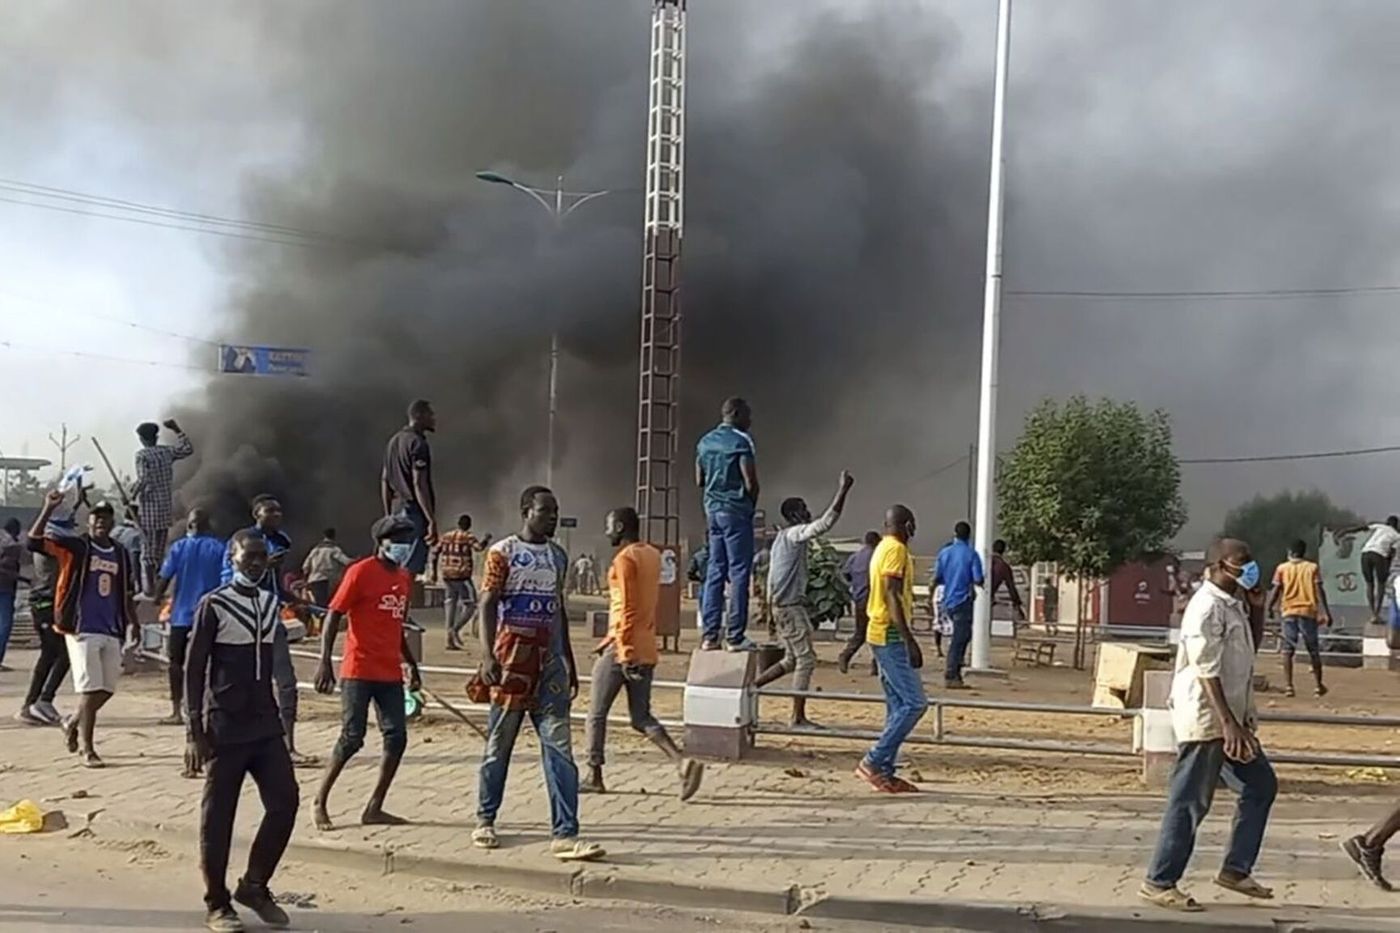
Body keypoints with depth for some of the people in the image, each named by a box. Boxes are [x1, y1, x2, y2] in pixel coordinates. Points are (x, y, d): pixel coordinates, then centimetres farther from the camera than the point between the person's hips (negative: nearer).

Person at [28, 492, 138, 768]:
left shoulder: (120, 554, 12)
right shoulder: (74, 546, -3)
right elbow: (35, 541, -15)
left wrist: (132, 622, 11)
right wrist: (48, 509, -23)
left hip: (111, 632, 6)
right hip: (82, 630, -5)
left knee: (107, 690, 11)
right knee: (90, 689, -7)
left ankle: (73, 723, 36)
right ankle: (88, 750, 2)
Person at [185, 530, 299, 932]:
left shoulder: (271, 604, 11)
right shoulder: (213, 606, -6)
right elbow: (194, 671, -7)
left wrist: (281, 718, 14)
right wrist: (195, 732, -12)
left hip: (266, 725, 5)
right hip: (225, 728, -5)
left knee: (285, 802, -2)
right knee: (218, 816, 1)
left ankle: (254, 886, 15)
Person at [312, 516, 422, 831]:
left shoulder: (404, 578, 13)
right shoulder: (361, 572, -8)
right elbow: (333, 616, -10)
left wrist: (411, 664, 21)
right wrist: (324, 662, -17)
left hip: (391, 673, 7)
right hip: (359, 671, -7)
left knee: (396, 737, 1)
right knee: (352, 738, -6)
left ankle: (375, 808, 10)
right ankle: (320, 802, 11)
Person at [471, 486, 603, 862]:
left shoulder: (558, 556, 14)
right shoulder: (503, 553, -3)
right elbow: (487, 605, -8)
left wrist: (569, 662, 17)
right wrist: (488, 657, -18)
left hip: (549, 662, 5)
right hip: (511, 660, -5)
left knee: (559, 749, -5)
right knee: (499, 744, 6)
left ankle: (565, 835, -8)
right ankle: (485, 820, 24)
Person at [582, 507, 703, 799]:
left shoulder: (624, 559, -13)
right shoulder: (653, 555, 13)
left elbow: (627, 608, -19)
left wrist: (625, 652, -22)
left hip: (622, 649, -8)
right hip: (647, 649, 8)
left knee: (596, 714, 8)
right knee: (641, 717, 8)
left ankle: (594, 776, 14)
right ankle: (683, 762, -11)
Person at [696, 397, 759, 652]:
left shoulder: (705, 441, 12)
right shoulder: (740, 441, -11)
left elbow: (699, 480, 17)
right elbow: (751, 482, -15)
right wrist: (751, 505, 2)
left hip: (712, 509, 7)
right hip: (736, 510, -7)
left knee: (714, 572, 9)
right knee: (739, 573, -4)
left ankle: (709, 635, 7)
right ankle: (735, 636, -5)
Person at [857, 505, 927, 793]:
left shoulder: (883, 548, 17)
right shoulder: (896, 550, -13)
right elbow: (892, 597, -21)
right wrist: (910, 640, -23)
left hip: (882, 634, 10)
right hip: (891, 635, -10)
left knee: (898, 706, 10)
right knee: (915, 703, -10)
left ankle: (885, 772, 10)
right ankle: (873, 762, -10)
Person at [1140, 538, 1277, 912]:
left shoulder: (1233, 606, 15)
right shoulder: (1207, 607, -16)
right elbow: (1207, 672, -22)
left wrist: (1243, 719, 19)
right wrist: (1228, 724, -25)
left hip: (1229, 719, 10)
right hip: (1205, 721, -10)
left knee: (1261, 786, 14)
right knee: (1189, 803, -4)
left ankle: (1235, 869, 22)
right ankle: (1159, 883, 4)